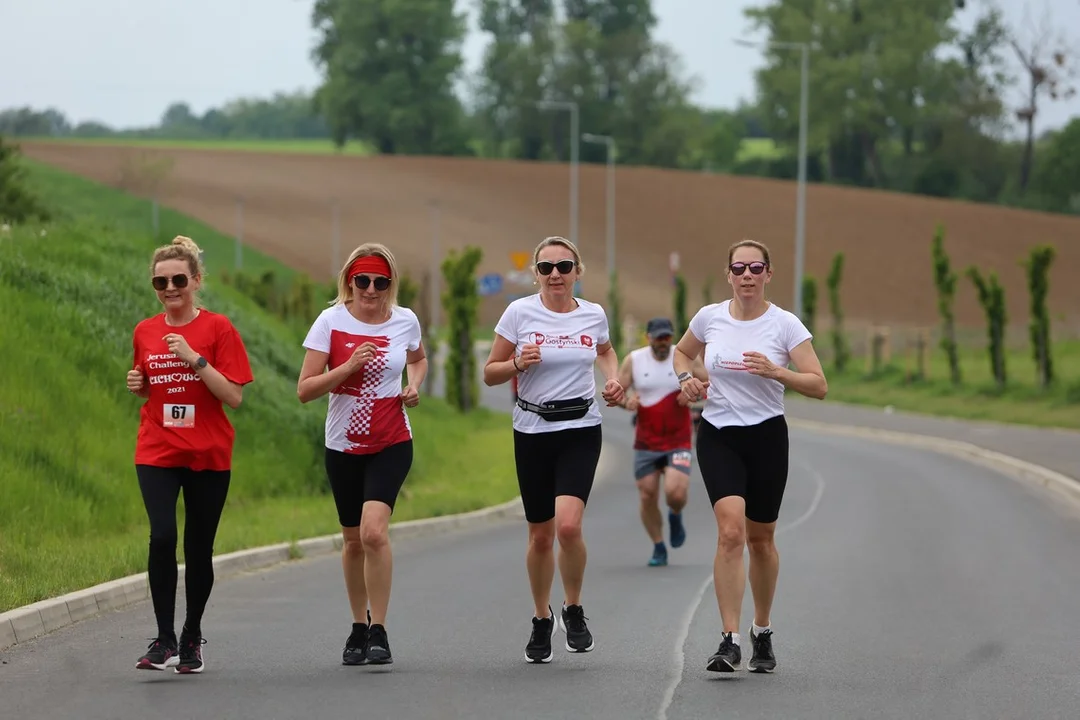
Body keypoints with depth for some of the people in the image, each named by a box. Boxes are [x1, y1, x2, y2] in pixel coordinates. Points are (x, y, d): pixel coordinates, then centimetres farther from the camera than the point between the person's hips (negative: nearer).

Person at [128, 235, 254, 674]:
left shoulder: (218, 329, -3)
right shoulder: (144, 332, 8)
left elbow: (234, 396, -9)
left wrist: (194, 359, -19)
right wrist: (137, 385, -1)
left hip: (208, 456, -2)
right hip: (157, 454, 2)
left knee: (199, 548, 4)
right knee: (162, 536, -18)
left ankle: (192, 638, 22)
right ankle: (164, 639, -12)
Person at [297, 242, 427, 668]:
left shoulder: (405, 321, -1)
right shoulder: (331, 322, -7)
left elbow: (418, 358, 23)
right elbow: (304, 390, -10)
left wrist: (414, 385, 2)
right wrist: (349, 366, -22)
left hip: (392, 444, -1)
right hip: (343, 445, 1)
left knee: (374, 530, -20)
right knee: (353, 539, 10)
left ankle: (379, 632, -13)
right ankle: (359, 627, 29)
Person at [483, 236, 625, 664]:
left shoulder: (593, 315, 3)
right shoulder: (519, 312, -4)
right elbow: (490, 373, 1)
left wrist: (613, 379, 7)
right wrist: (517, 363, -18)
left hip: (581, 430, 0)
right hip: (532, 431, 0)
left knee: (568, 525, -20)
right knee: (540, 535, 7)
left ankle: (573, 612, 2)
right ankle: (541, 620, 29)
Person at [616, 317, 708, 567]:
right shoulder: (633, 360, -1)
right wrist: (626, 401, -20)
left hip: (679, 441, -2)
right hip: (646, 442, 2)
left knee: (675, 493, -19)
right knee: (647, 497, 0)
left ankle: (675, 516, 17)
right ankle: (658, 548, 19)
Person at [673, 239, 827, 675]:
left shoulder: (785, 325, -7)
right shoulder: (709, 317, -1)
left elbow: (818, 386, -10)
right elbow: (682, 352, 20)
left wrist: (775, 372, -25)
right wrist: (686, 378, -1)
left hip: (766, 437, 0)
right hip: (718, 437, 0)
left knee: (760, 538, 11)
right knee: (730, 530, -18)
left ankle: (762, 632, 33)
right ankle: (730, 642, -20)